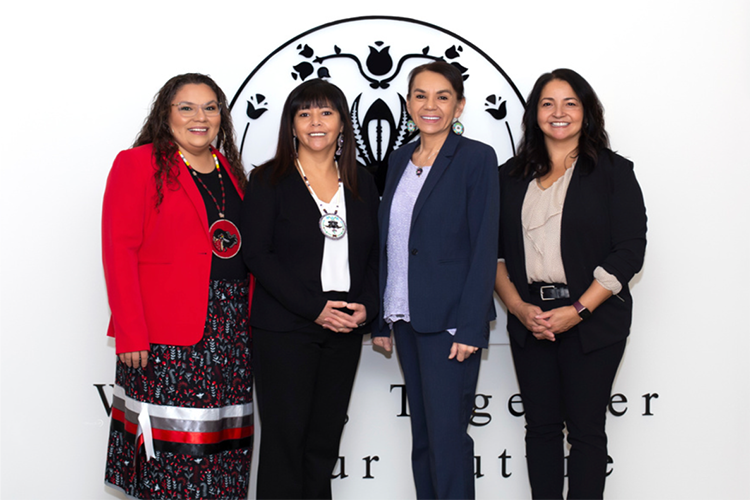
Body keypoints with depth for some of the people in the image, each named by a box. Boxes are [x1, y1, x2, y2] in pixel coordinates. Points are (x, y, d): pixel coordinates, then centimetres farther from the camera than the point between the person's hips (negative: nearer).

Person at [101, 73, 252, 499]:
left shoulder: (230, 170, 18)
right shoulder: (138, 164, -1)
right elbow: (119, 252, -8)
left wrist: (250, 321, 8)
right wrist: (131, 334, -15)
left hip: (232, 332, 6)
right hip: (167, 336, -6)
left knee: (225, 452, 7)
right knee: (171, 452, -5)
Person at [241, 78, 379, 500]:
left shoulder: (362, 184, 11)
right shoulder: (269, 181, -1)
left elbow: (375, 254, 13)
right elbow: (257, 254, -9)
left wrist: (367, 306, -5)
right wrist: (314, 308, -14)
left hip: (345, 329, 4)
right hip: (284, 328, -4)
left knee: (326, 438, 9)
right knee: (285, 436, -1)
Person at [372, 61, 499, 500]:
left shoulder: (477, 158, -6)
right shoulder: (400, 160, 13)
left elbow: (484, 247, -11)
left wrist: (470, 328, -16)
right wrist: (383, 319, 11)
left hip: (450, 320, -6)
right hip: (407, 318, 6)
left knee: (447, 435, -5)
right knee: (422, 435, 13)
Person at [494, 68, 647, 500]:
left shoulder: (613, 172, 1)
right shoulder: (512, 177, 11)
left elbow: (630, 251, -6)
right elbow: (495, 251, 10)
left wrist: (578, 311, -13)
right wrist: (518, 307, -5)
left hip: (592, 320, -3)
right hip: (530, 320, 3)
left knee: (585, 428, 1)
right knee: (541, 426, 9)